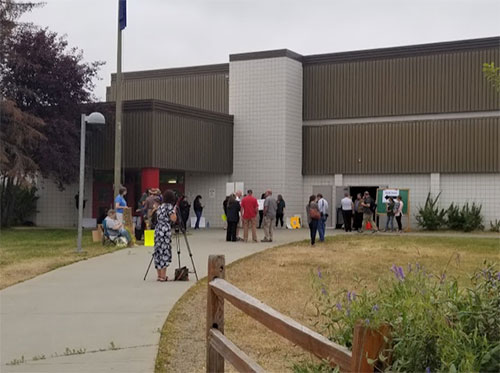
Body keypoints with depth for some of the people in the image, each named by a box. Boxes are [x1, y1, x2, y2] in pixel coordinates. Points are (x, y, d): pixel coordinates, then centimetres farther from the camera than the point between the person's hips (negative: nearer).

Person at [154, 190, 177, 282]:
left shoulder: (160, 207, 16)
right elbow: (173, 219, -12)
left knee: (158, 253, 10)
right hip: (165, 231, -8)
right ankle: (163, 276, -4)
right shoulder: (169, 206, -6)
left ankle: (159, 275, 15)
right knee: (165, 253, -4)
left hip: (157, 230, 8)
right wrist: (174, 211, 5)